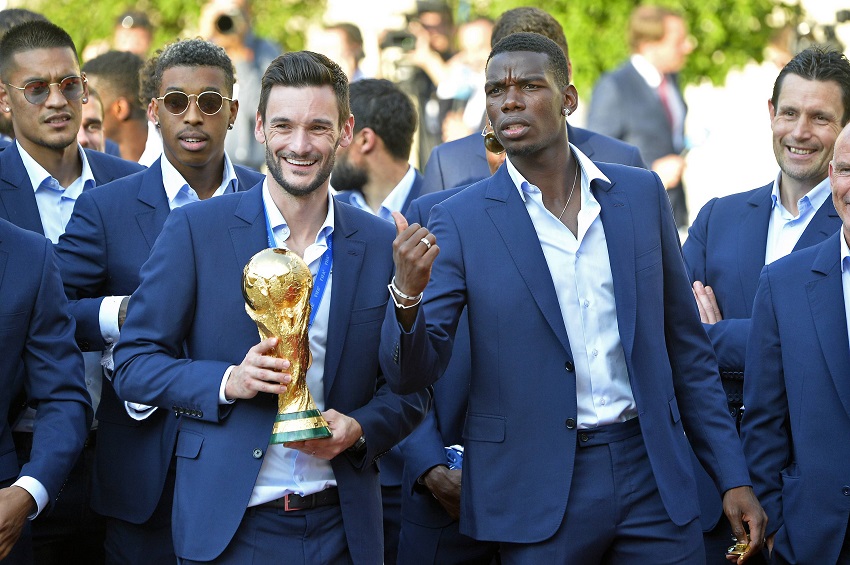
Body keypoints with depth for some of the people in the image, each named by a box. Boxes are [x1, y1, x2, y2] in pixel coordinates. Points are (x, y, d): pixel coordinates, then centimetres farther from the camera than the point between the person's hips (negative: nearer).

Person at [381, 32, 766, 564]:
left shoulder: (641, 194, 6)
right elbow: (411, 373, -7)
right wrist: (408, 294, -27)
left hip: (651, 476, 2)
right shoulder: (461, 220, -3)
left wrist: (734, 477, 7)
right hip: (536, 494, -2)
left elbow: (686, 346, 11)